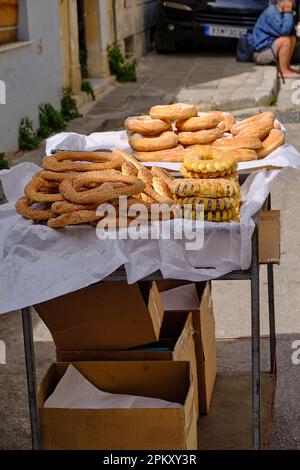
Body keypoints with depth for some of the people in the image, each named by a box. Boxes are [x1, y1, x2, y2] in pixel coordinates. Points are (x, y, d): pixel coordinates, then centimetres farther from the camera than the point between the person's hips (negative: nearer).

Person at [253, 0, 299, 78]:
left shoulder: (280, 12, 10)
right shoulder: (271, 13, -20)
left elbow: (291, 31, 10)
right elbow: (283, 30, -32)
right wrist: (288, 14, -20)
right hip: (260, 52, -10)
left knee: (293, 38, 11)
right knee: (285, 40, -27)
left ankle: (287, 67, 8)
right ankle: (284, 71, -17)